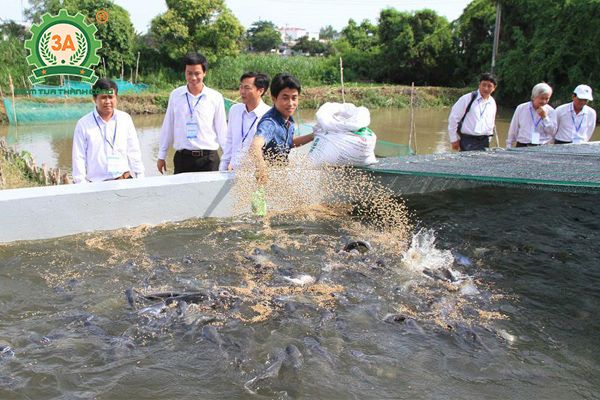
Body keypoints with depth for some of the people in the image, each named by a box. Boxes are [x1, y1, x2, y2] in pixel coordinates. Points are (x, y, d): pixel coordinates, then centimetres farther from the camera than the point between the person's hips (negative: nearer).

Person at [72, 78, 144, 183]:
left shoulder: (125, 119, 6)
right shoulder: (83, 124, 0)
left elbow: (133, 152, 10)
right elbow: (79, 158, 2)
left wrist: (140, 179, 6)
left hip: (125, 179, 2)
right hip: (96, 183, -2)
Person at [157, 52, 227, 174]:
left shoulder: (215, 97, 1)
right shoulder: (175, 95, 5)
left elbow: (222, 131, 6)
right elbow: (167, 128, 11)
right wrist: (161, 156, 12)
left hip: (208, 158, -1)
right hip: (182, 157, 1)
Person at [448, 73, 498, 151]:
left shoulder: (492, 103, 9)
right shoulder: (467, 99, -8)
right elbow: (453, 118, -6)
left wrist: (488, 140, 16)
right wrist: (454, 139, -4)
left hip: (484, 142, 5)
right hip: (467, 141, -5)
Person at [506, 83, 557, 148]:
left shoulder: (550, 111, 5)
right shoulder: (521, 108, 6)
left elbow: (553, 132, -1)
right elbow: (513, 130, 11)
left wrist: (544, 117, -11)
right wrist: (509, 148, 11)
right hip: (522, 147, 0)